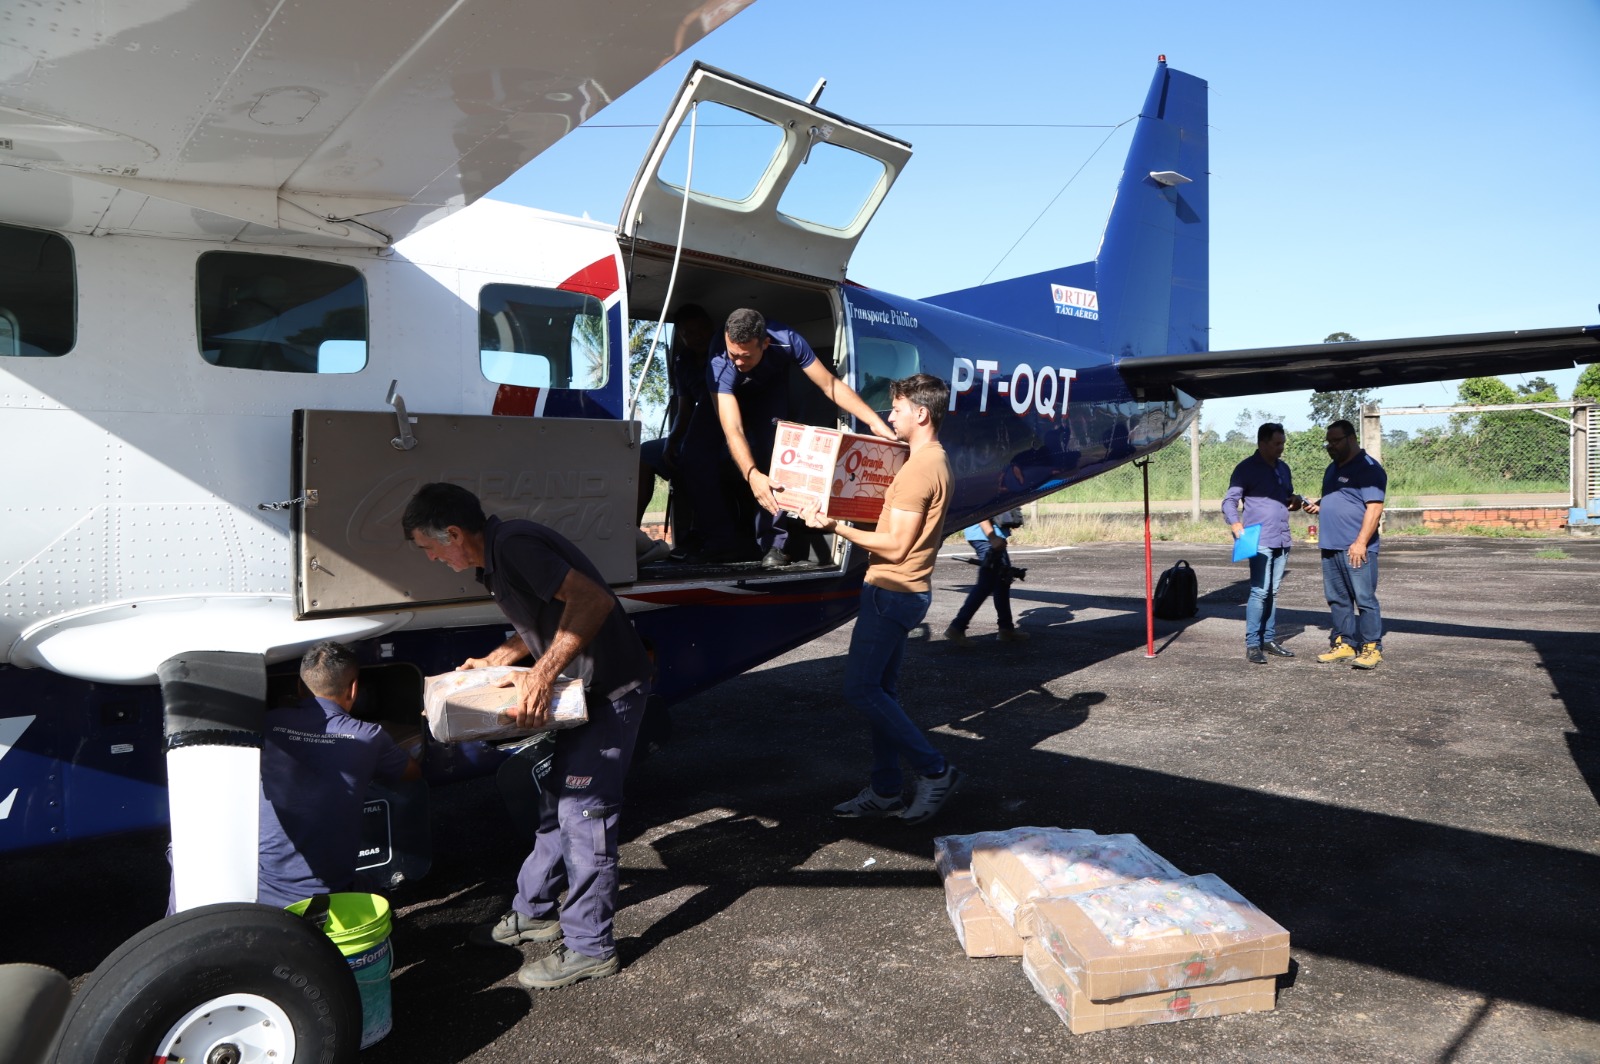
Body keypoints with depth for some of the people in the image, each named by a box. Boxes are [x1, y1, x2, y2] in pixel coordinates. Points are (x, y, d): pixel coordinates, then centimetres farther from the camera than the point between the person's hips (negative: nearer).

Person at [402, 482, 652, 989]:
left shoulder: (514, 546, -22)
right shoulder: (495, 557, 11)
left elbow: (593, 601, -31)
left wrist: (541, 675, -30)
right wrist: (495, 659, 16)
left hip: (610, 689, -10)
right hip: (582, 688, 10)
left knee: (582, 811, -4)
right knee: (555, 801, 19)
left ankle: (589, 948, 9)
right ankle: (535, 912, 35)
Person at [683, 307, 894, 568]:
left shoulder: (787, 342, -38)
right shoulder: (719, 365, -43)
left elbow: (830, 385, -30)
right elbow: (733, 431, -51)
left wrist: (875, 422, -38)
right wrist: (752, 475, -68)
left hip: (769, 392, 0)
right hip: (727, 397, 0)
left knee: (770, 449, -26)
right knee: (699, 458, -19)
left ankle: (774, 543, -21)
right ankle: (723, 541, -6)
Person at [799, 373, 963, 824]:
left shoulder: (918, 469, -19)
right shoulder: (935, 461, 14)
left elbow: (896, 546, -21)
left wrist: (836, 527, -20)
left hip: (891, 592, -10)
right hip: (905, 592, 10)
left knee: (860, 689, -5)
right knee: (879, 690, 13)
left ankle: (935, 771, 1)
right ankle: (885, 791, 18)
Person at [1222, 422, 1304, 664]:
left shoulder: (1283, 468, 16)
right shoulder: (1246, 469, -4)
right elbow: (1229, 502, -7)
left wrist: (1294, 502, 2)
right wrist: (1239, 531, -21)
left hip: (1281, 540, 7)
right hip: (1260, 540, -6)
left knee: (1273, 592, 10)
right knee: (1260, 592, -11)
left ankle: (1269, 640, 17)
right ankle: (1252, 645, -8)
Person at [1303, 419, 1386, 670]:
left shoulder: (1368, 468, -8)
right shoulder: (1332, 469, 19)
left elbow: (1374, 507, -15)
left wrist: (1361, 542, -21)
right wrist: (1316, 506, 9)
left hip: (1356, 549, -9)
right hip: (1330, 547, 9)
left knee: (1364, 600, -4)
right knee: (1337, 599, 12)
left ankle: (1371, 648, 2)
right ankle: (1344, 644, 20)